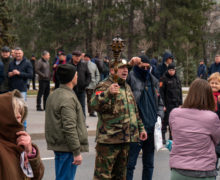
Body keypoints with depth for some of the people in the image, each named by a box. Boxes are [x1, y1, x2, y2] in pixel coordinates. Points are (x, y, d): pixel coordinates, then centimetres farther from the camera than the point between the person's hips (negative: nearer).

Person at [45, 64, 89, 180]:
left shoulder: (53, 95, 14)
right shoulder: (68, 98, -18)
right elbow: (70, 128, -22)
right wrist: (77, 152, -19)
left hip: (57, 145, 10)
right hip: (67, 148, -10)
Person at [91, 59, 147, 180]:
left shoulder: (127, 87, 18)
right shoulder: (104, 86, -10)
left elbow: (134, 110, 28)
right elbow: (95, 104, -30)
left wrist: (141, 128, 22)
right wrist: (108, 93, -47)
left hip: (126, 139, 8)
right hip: (108, 139, -8)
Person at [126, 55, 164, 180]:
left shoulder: (154, 81, 13)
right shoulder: (131, 78, -6)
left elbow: (160, 102, 21)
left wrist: (159, 116, 6)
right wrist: (130, 64, -34)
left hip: (151, 128, 6)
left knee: (149, 163, 16)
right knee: (130, 162, -2)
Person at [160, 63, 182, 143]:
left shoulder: (177, 78, 12)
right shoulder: (164, 78, -7)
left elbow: (180, 91, 16)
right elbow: (161, 92, -11)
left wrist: (180, 103, 11)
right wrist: (163, 104, -16)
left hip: (176, 104, 5)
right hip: (168, 104, -5)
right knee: (166, 120, -2)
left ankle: (172, 137, 17)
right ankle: (162, 137, 6)